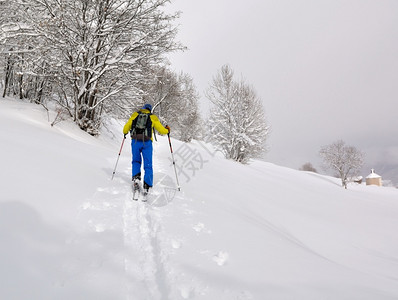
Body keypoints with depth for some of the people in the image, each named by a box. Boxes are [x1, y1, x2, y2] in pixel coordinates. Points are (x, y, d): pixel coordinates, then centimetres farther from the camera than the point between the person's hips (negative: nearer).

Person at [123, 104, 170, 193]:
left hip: (135, 141, 2)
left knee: (136, 161, 22)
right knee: (148, 165, 5)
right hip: (147, 143, -1)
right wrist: (167, 129, 32)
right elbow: (161, 130, 10)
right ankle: (147, 185, -2)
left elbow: (126, 128, 15)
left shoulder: (135, 114, 15)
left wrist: (125, 132, 38)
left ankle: (136, 177, 1)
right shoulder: (153, 117, 11)